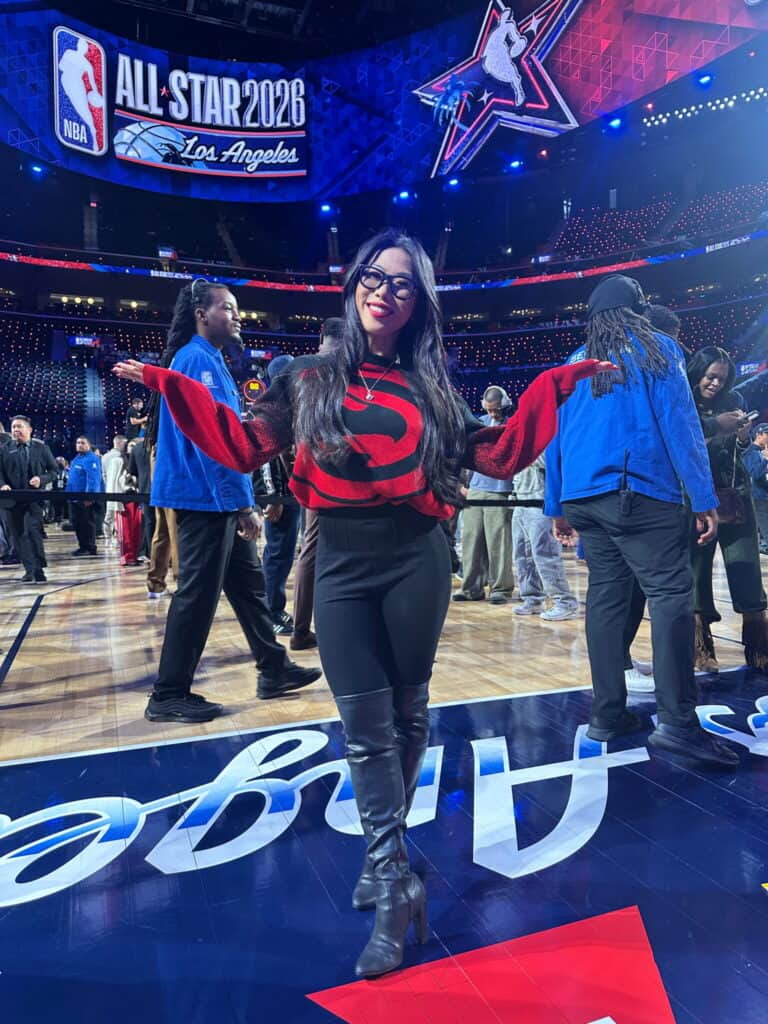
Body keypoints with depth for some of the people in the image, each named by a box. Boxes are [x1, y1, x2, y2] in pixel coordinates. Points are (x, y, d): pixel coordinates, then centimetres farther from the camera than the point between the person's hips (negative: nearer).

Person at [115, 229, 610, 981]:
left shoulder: (429, 384, 7)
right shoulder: (310, 378, 6)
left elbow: (499, 456, 6)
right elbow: (244, 447, 5)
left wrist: (557, 386, 3)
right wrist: (167, 384, 3)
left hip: (416, 559, 1)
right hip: (342, 564, 0)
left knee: (408, 713, 13)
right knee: (365, 729, 1)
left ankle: (384, 856, 36)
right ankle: (396, 884, 17)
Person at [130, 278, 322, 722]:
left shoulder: (211, 361, 19)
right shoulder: (198, 360, -12)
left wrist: (241, 500, 19)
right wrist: (242, 502, -21)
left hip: (219, 501, 10)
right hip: (207, 500, -10)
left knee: (249, 583, 14)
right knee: (198, 594, -4)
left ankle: (275, 669, 24)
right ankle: (170, 695, 7)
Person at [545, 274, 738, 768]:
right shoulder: (657, 349, 6)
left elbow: (555, 438, 16)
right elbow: (679, 423, -3)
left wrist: (557, 506, 19)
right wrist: (704, 498, -4)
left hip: (583, 497, 5)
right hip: (640, 493, -5)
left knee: (606, 596, 7)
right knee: (670, 594, -6)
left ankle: (608, 714, 8)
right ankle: (677, 721, -11)